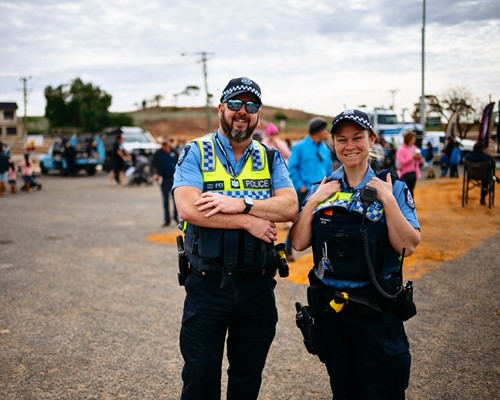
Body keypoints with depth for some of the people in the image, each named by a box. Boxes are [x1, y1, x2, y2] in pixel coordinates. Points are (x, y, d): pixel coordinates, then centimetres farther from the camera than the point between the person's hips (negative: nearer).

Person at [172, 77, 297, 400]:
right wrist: (248, 221, -18)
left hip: (257, 285, 3)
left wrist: (240, 204, -21)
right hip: (207, 285, -3)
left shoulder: (271, 158, 6)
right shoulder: (196, 153, -3)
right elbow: (189, 208, -19)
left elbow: (289, 207, -9)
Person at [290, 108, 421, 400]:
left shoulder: (392, 188, -5)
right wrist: (313, 201, -10)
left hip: (376, 310, -3)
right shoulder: (323, 189, 5)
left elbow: (408, 246, -14)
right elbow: (299, 243, -1)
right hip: (329, 307, 4)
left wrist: (388, 200, -20)